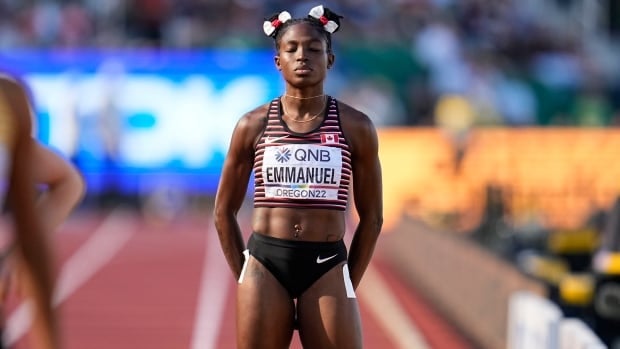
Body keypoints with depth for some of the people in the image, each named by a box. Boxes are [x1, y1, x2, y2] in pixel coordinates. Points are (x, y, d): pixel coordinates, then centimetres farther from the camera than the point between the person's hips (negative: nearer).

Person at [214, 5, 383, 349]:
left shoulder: (355, 127, 3)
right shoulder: (253, 125, 4)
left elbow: (371, 217, 8)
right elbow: (224, 211, 11)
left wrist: (347, 286, 4)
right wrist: (245, 277, 5)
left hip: (326, 265, 0)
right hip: (264, 262, 1)